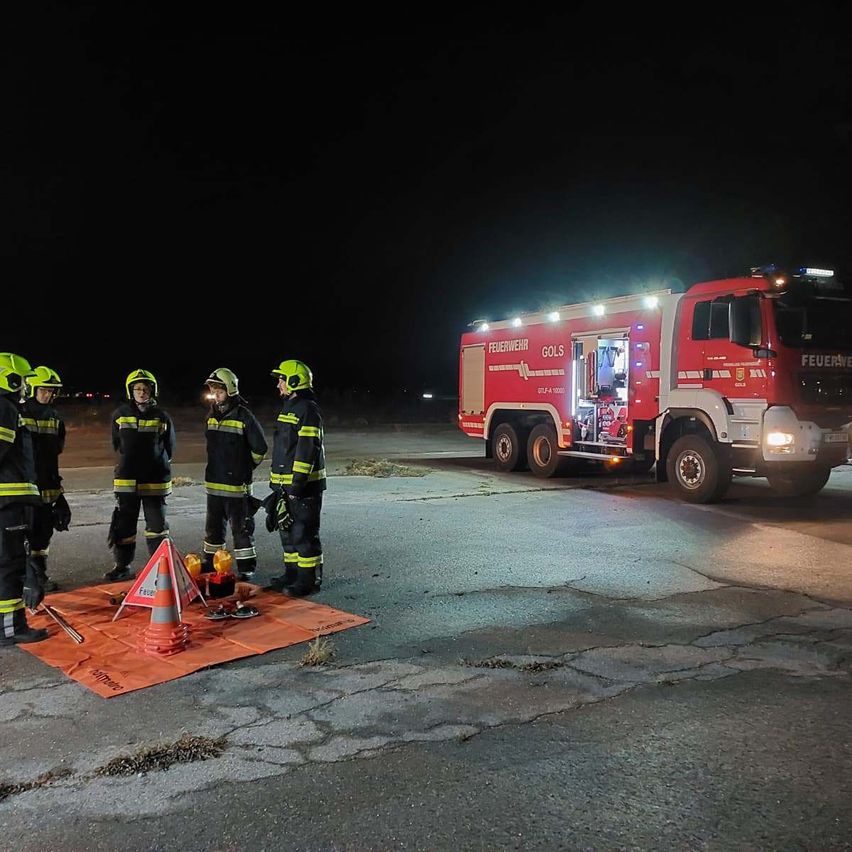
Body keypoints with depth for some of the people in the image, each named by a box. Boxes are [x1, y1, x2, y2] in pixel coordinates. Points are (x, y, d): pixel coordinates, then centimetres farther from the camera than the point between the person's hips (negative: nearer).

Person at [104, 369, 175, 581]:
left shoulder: (162, 417, 0)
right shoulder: (120, 414, 3)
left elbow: (169, 447, 12)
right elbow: (117, 444, 16)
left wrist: (158, 466, 10)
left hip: (155, 481, -1)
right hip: (126, 480, 1)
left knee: (156, 524, 6)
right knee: (123, 523, 6)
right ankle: (122, 566, 17)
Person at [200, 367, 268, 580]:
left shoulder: (244, 416, -13)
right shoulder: (212, 415, 8)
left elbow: (260, 448, -8)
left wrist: (247, 467, 4)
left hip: (236, 485, -7)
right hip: (213, 483, 7)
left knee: (241, 527, 1)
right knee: (213, 526, 18)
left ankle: (246, 566, 10)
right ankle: (210, 561, 31)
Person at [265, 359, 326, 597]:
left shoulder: (308, 410, -14)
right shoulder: (288, 408, 18)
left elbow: (308, 449, -21)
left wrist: (297, 482, -24)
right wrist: (276, 480, 23)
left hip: (303, 485, -10)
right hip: (285, 484, 10)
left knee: (304, 533, -5)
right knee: (287, 529, 16)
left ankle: (310, 579, 2)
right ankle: (292, 573, 27)